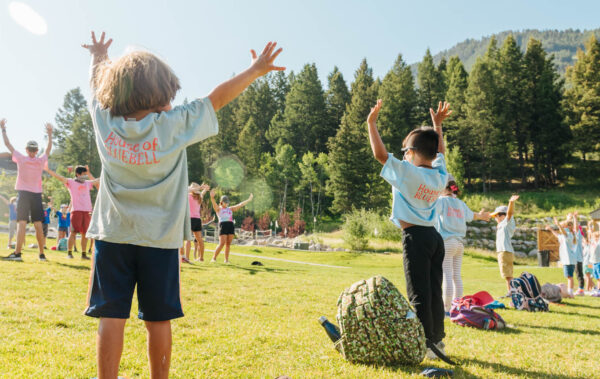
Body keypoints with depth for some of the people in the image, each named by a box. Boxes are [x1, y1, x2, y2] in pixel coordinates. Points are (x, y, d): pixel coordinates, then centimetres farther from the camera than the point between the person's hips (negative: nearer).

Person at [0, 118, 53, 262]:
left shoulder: (21, 158, -2)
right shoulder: (41, 161, 4)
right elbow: (48, 148, 21)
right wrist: (49, 133, 29)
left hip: (23, 193, -2)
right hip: (37, 194, 2)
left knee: (21, 223, -9)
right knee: (38, 225, 3)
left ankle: (17, 253, -16)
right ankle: (42, 254, 5)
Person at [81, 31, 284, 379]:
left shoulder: (105, 122, -2)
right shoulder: (173, 125, -12)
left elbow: (98, 85, 18)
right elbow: (217, 99, -4)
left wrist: (99, 57, 38)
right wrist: (256, 69, 7)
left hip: (113, 235, 2)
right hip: (159, 238, -2)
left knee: (112, 316, 4)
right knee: (158, 320, 8)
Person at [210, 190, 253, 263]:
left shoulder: (230, 209, 23)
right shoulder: (218, 209, 10)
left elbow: (240, 205, 19)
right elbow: (214, 204, -10)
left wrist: (249, 199, 13)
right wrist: (212, 197, -31)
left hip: (231, 225, 4)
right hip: (223, 225, -4)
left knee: (228, 244, 3)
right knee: (222, 244, -11)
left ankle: (226, 259, 11)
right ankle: (214, 258, 2)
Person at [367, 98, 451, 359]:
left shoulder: (408, 172, -13)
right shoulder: (440, 175, 6)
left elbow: (379, 153, -13)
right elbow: (440, 152, 26)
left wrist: (371, 122, -3)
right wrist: (437, 125, 36)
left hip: (415, 238, -7)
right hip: (435, 236, 7)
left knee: (419, 295, -3)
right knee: (435, 292, 12)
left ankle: (427, 345, -1)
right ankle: (438, 341, 20)